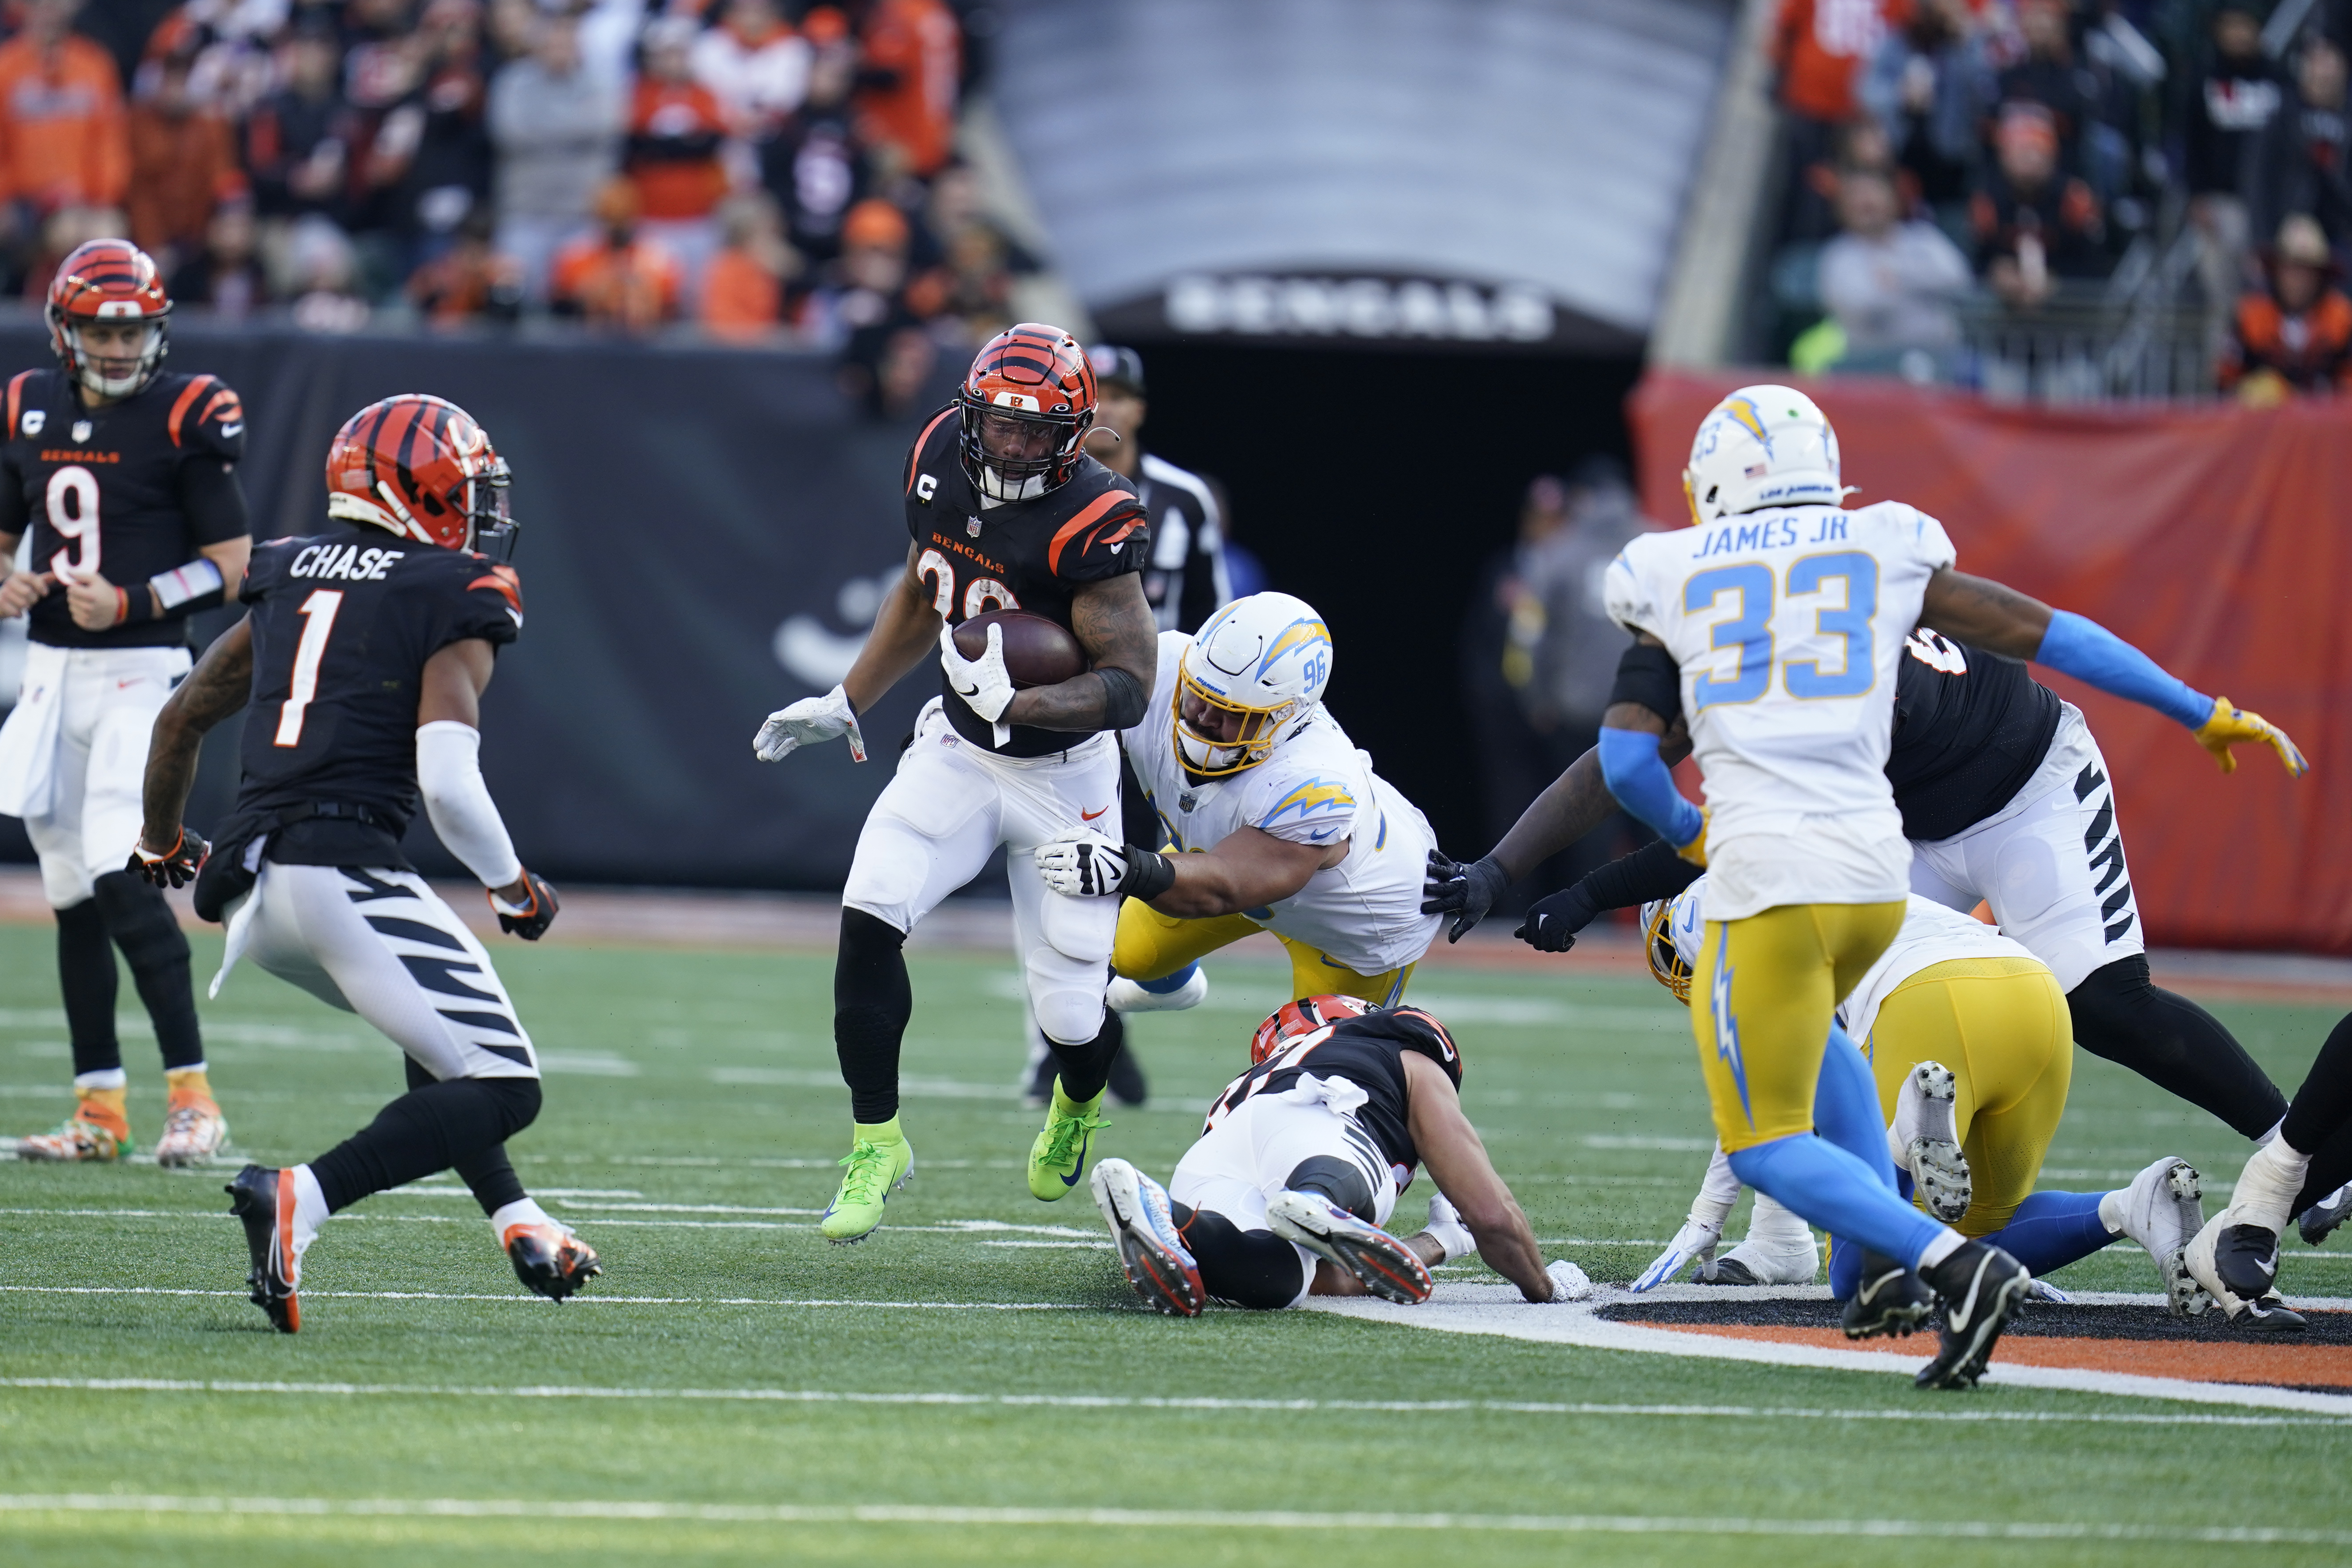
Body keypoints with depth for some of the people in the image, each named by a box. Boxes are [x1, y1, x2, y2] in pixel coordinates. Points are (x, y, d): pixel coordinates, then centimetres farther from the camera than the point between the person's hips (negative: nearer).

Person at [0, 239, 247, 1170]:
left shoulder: (187, 418, -7)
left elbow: (232, 566, -8)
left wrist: (130, 602, -20)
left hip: (140, 668, -6)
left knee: (120, 875, -18)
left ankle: (192, 1093, -13)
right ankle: (99, 1111, 14)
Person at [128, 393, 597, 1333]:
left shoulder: (291, 578, 16)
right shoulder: (452, 602, -3)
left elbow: (182, 717, 25)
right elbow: (448, 782, -14)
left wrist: (161, 844, 42)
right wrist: (514, 891, 3)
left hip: (252, 878, 8)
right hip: (348, 870, -8)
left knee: (440, 1036, 30)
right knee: (501, 1089, -6)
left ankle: (514, 1223, 23)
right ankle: (302, 1200, -22)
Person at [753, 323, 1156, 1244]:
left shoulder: (1092, 524, -26)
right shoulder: (943, 459, -6)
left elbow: (1129, 686, -26)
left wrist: (1020, 703, -40)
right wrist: (844, 705, 15)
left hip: (1062, 774, -5)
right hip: (956, 749, 5)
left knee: (1069, 1014, -2)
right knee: (869, 917, -17)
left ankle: (1079, 1102, 37)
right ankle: (877, 1141, 0)